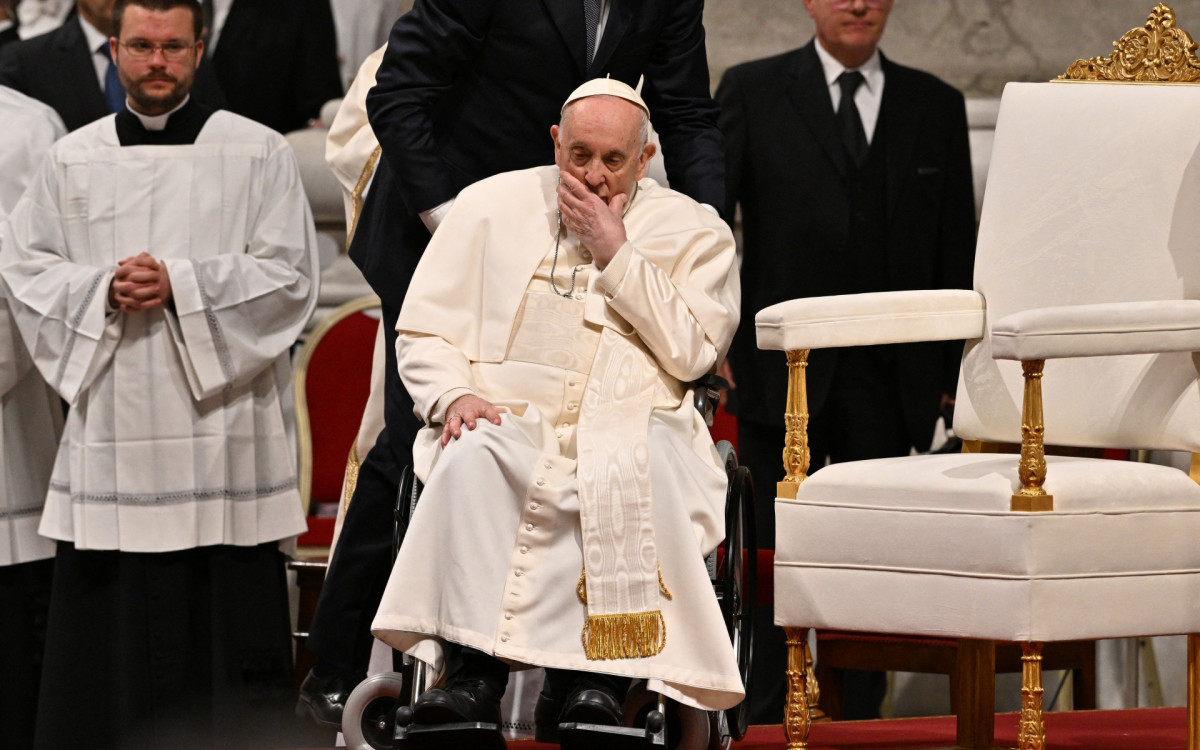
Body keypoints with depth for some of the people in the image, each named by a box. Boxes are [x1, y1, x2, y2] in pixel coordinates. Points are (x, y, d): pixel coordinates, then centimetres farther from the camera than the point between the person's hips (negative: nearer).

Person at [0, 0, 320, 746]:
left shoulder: (259, 154, 3)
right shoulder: (72, 161, 11)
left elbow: (289, 277, -3)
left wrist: (180, 283, -13)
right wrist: (103, 289, -9)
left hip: (221, 432, -2)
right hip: (110, 434, 2)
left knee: (226, 621, -3)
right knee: (106, 621, 2)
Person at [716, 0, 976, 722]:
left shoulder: (936, 106, 10)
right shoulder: (752, 91, 5)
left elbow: (956, 249, 9)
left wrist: (948, 367, 3)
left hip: (891, 383, 2)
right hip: (782, 370, -2)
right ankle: (762, 724, 8)